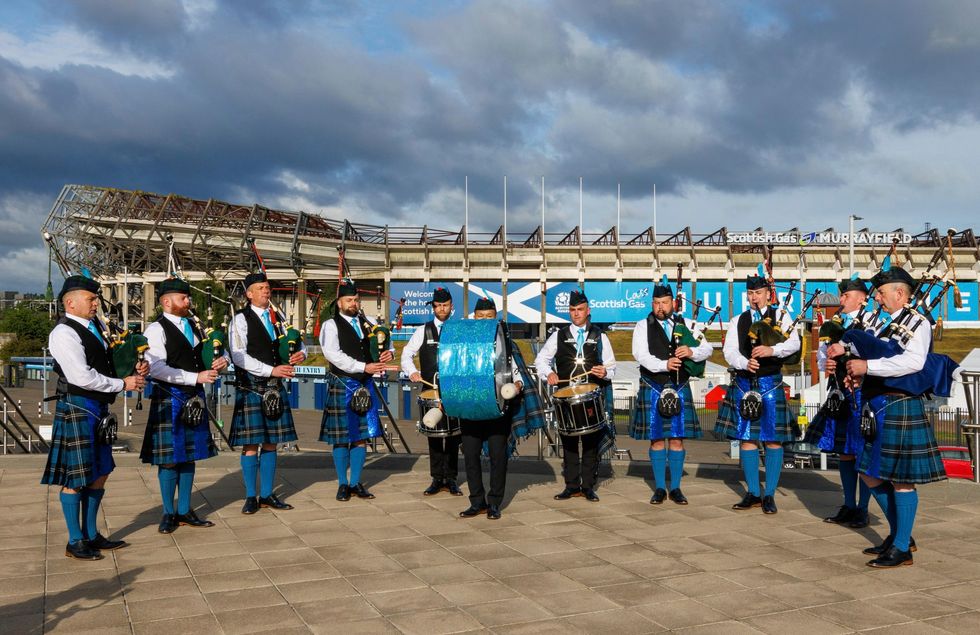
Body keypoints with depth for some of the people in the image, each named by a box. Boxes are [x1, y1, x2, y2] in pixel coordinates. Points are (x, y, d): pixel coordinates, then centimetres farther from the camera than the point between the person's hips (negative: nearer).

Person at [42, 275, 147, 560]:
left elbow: (108, 363, 18)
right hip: (77, 409, -9)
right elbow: (82, 377, -22)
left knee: (99, 473, 15)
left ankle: (91, 535, 27)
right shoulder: (64, 333, -15)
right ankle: (75, 542, 15)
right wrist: (123, 384, -14)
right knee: (75, 478, 2)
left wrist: (135, 370, -2)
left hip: (98, 408, 9)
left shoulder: (94, 326, 11)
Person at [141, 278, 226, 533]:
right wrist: (196, 377, -24)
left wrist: (221, 362, -7)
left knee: (190, 455, 11)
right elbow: (157, 369, -20)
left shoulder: (193, 326, 12)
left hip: (194, 398, 7)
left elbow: (212, 354, 18)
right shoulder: (156, 330, -10)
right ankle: (169, 514, 15)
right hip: (170, 399, -7)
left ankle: (184, 511, 21)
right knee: (169, 458, 2)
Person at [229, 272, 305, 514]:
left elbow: (297, 340, 20)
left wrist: (300, 353, -5)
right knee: (251, 444, -1)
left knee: (271, 442, 9)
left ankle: (267, 495, 18)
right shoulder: (241, 319, -4)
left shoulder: (278, 317, 14)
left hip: (275, 387, 6)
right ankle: (251, 497, 9)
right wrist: (272, 370, -19)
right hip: (251, 387, -5)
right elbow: (238, 356, -14)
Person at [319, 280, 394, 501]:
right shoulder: (331, 325, -4)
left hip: (365, 385, 5)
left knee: (362, 436, 8)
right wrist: (363, 367, -22)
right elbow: (333, 354, -16)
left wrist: (389, 352, -7)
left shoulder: (367, 323, 13)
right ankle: (343, 484, 13)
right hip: (342, 385, -5)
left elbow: (386, 340, 18)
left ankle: (356, 483, 17)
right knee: (341, 438, 2)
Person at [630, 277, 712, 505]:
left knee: (677, 439, 3)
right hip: (653, 389, -1)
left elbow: (707, 349, 2)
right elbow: (640, 354, -12)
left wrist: (691, 352, -19)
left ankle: (675, 488, 12)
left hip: (679, 389, 2)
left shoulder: (686, 324, 8)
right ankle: (660, 488, 13)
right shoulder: (643, 326, 2)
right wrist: (664, 365, -26)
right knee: (656, 439, 3)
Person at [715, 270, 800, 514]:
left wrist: (772, 350, -30)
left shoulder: (781, 316, 4)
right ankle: (753, 494, 16)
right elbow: (729, 350, 0)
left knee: (773, 439, -1)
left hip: (771, 384, -2)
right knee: (747, 439, 6)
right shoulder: (738, 321, 11)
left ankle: (770, 495, 9)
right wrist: (745, 363, -20)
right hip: (743, 384, 3)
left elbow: (794, 343, -11)